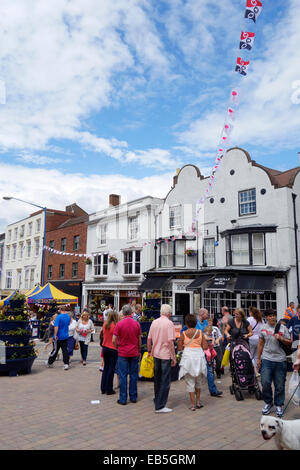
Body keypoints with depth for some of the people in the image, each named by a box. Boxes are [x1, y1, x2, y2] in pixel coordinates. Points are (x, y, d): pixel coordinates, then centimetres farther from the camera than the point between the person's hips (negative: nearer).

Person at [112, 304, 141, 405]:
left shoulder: (119, 324, -10)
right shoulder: (137, 324, -2)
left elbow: (114, 340, -9)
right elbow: (139, 340, 5)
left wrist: (118, 347, 10)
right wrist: (139, 351, 18)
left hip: (122, 353, -2)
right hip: (134, 353, 2)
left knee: (123, 376, 4)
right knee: (133, 375, 11)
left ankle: (123, 399, 9)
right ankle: (133, 397, 19)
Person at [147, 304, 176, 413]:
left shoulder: (154, 322, 4)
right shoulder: (169, 323, -14)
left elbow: (149, 339, 8)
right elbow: (170, 341, -19)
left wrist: (149, 351, 22)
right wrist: (174, 357, -14)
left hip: (156, 354, 7)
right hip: (166, 355, -6)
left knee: (157, 378, 21)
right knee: (165, 380, 1)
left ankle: (157, 400, 37)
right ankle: (160, 406, 1)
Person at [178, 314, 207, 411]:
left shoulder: (184, 333, -7)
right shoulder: (200, 332, -2)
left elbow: (179, 348, -4)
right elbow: (204, 347, 0)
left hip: (188, 356, -3)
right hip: (199, 356, 3)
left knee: (190, 381, 7)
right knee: (198, 380, 21)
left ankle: (193, 404, 9)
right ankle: (198, 401, 27)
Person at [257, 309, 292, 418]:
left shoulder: (282, 328, 2)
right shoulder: (263, 328, 5)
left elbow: (290, 342, 4)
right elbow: (260, 344, 11)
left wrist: (281, 338, -14)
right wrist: (258, 359, 11)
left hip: (280, 360, 0)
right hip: (266, 359, 1)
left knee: (280, 385, 6)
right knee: (265, 382, -3)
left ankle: (279, 405, 24)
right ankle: (268, 403, 19)